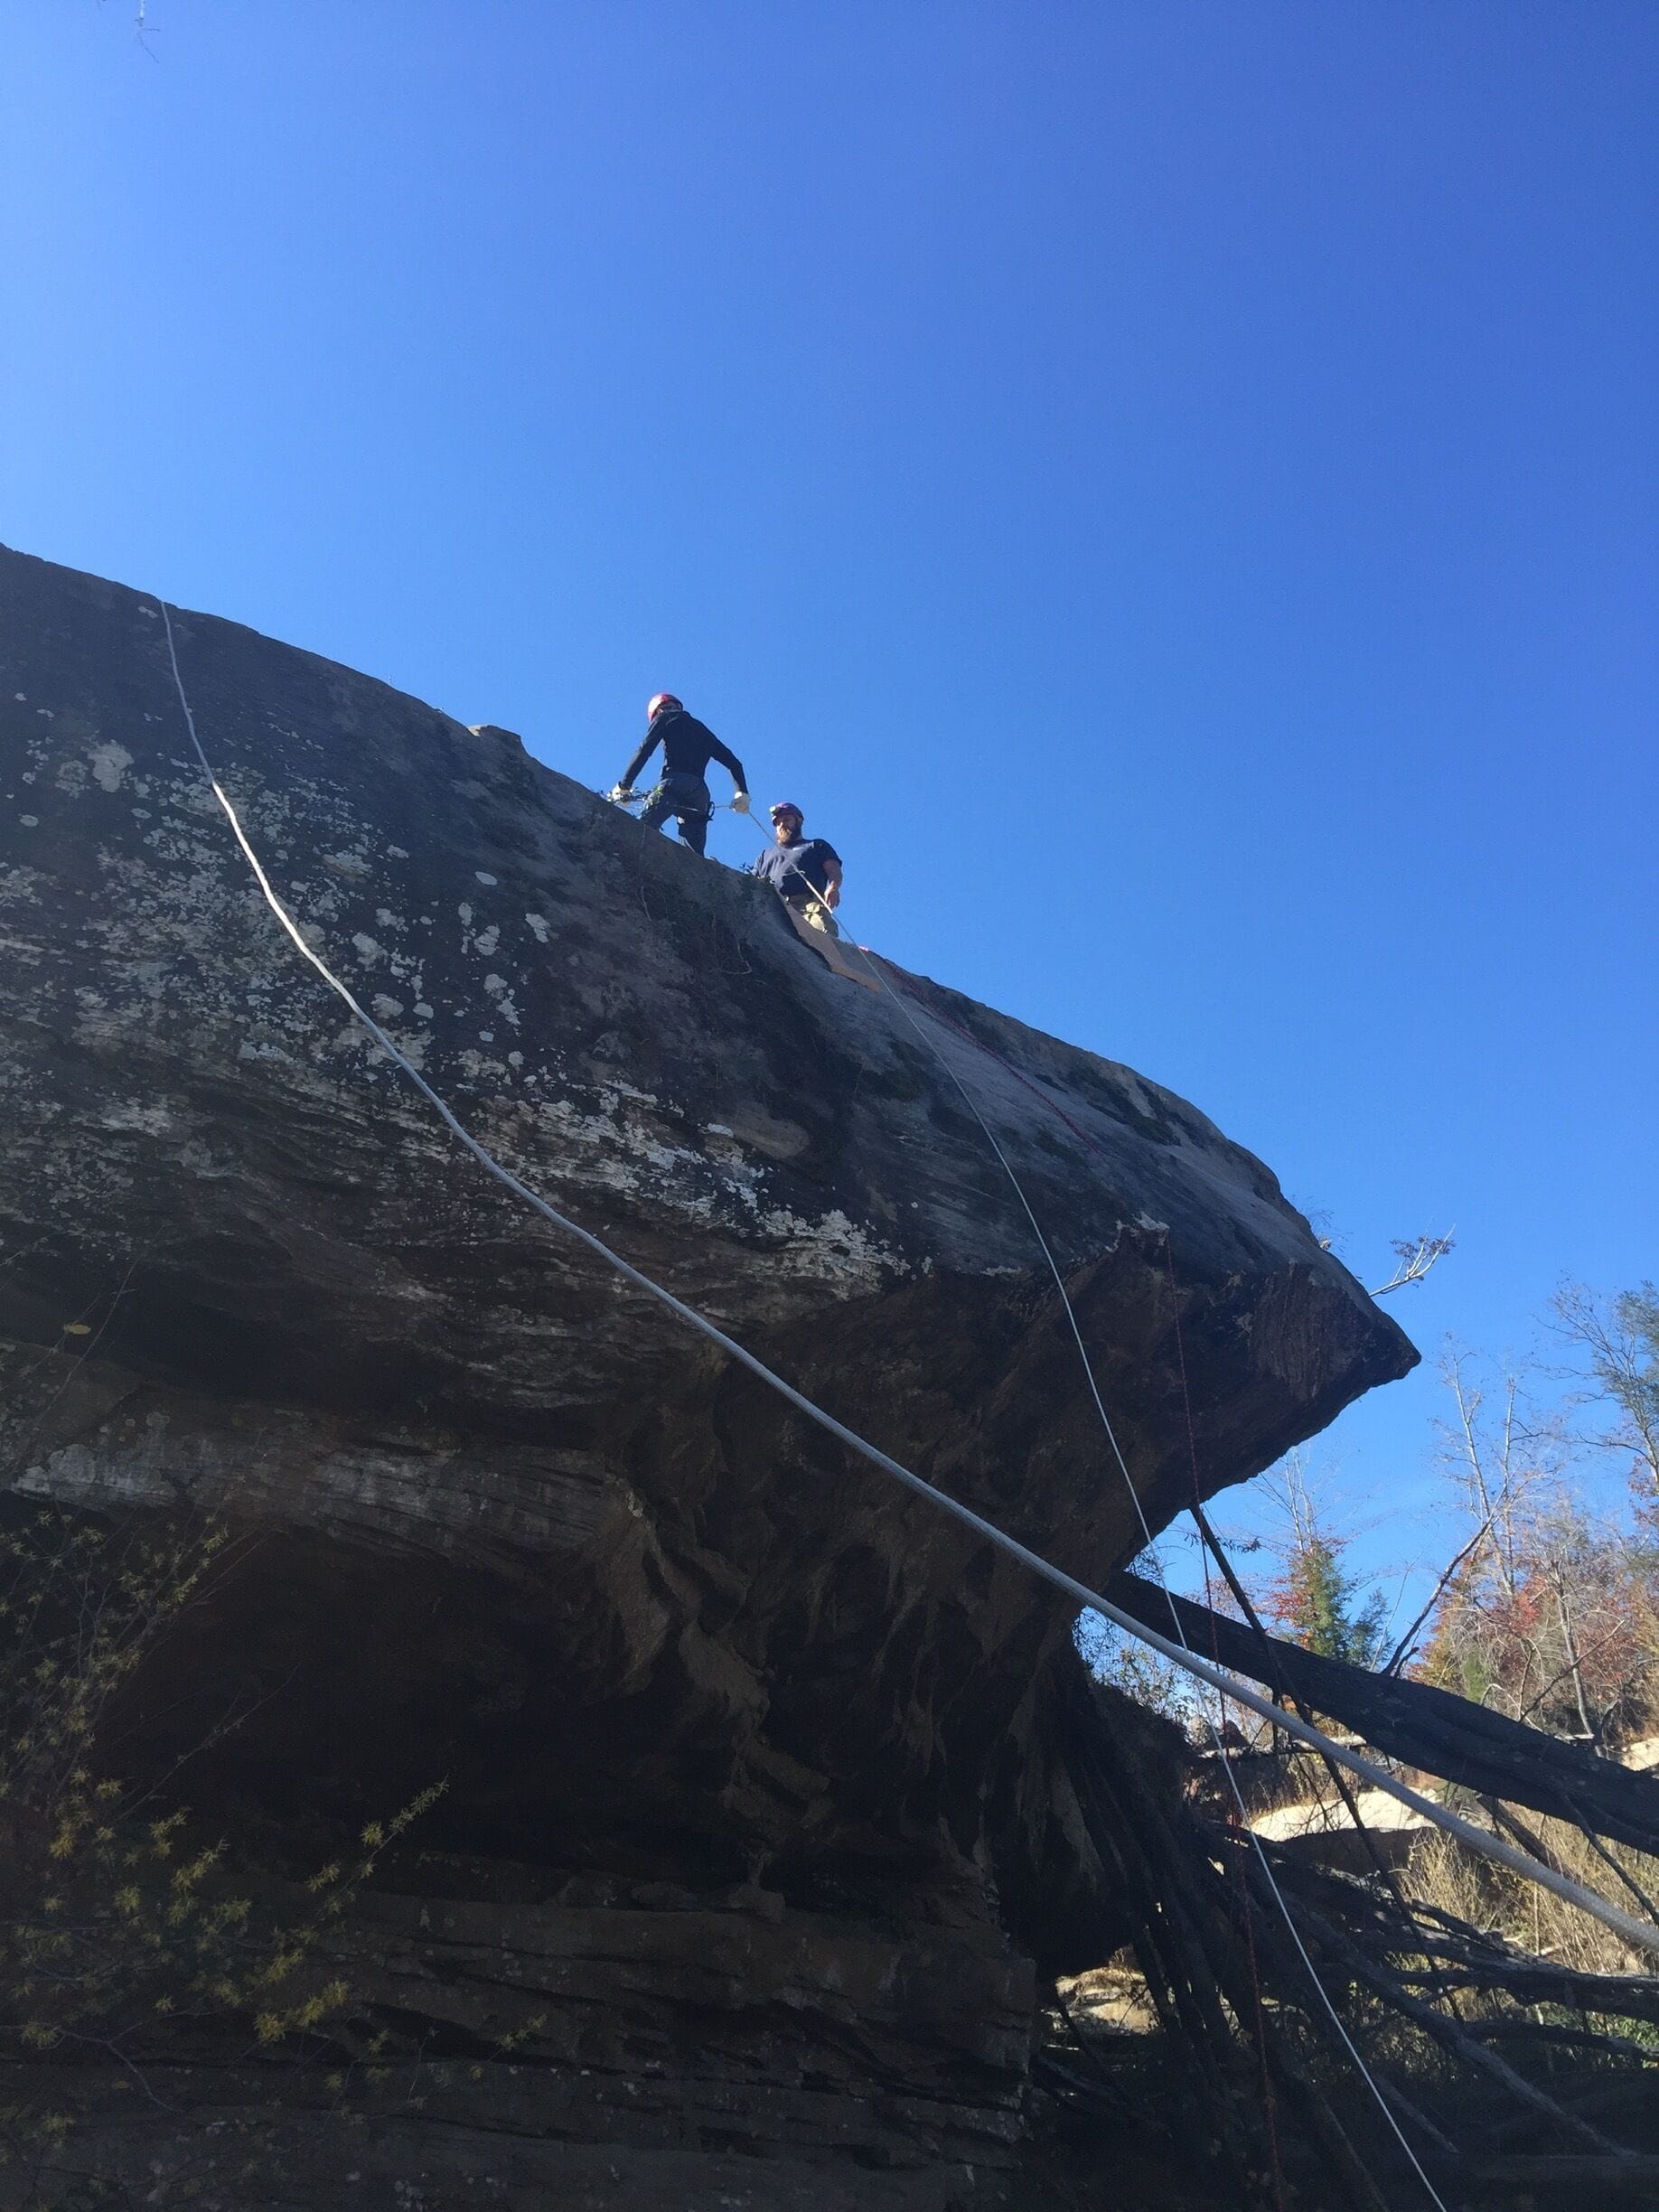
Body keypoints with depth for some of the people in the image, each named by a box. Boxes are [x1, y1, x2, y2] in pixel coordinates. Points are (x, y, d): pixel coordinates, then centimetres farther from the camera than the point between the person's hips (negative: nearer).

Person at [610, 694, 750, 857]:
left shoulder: (665, 717, 18)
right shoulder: (703, 730, 34)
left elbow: (644, 751, 4)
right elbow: (733, 763, 25)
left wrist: (624, 785, 4)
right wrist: (742, 793, 19)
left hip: (674, 785, -5)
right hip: (700, 794, 5)